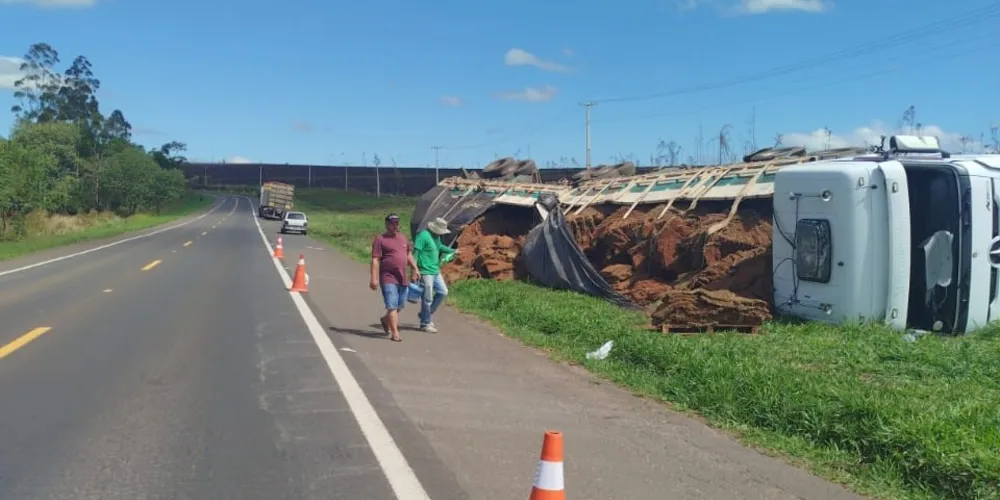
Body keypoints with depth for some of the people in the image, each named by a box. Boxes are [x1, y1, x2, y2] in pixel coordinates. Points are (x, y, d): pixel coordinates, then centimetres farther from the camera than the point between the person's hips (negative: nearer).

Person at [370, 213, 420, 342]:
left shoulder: (403, 237, 15)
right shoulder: (380, 239, -7)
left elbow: (408, 254, 25)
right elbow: (375, 260, -12)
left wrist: (415, 269, 17)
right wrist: (374, 278, -18)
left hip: (402, 278, 7)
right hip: (388, 278, -7)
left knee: (400, 305, 16)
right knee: (392, 306, -9)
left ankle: (385, 320, 40)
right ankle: (394, 333, -6)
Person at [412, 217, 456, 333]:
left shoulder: (436, 236, 14)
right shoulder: (423, 235, -15)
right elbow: (415, 252, -19)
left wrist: (453, 251, 34)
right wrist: (415, 270, -23)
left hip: (435, 271, 10)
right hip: (425, 272, -10)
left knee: (443, 292, 11)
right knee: (427, 298, -4)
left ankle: (425, 314, 22)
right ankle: (425, 324, 7)